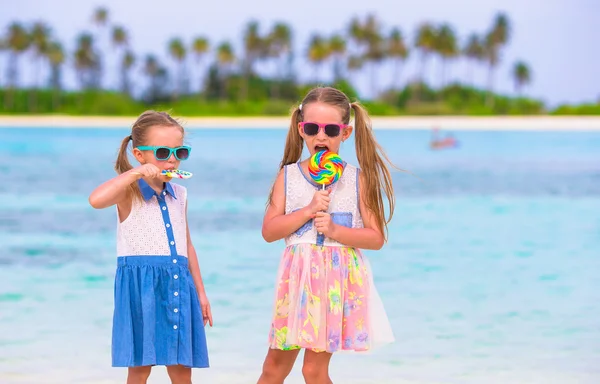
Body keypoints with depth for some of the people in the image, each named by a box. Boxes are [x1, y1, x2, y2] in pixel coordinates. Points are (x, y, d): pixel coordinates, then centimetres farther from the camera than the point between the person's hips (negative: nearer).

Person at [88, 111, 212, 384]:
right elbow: (96, 200, -28)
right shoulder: (130, 192, -6)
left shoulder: (179, 195, 13)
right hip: (141, 286, -6)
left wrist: (200, 291, 19)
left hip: (178, 284, 6)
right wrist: (137, 173, -26)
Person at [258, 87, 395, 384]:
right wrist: (308, 210, -15)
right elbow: (269, 231, -2)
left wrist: (335, 230, -17)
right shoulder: (289, 175, 4)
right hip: (298, 277, 2)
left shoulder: (357, 179, -1)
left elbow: (376, 238, -3)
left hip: (340, 278, -2)